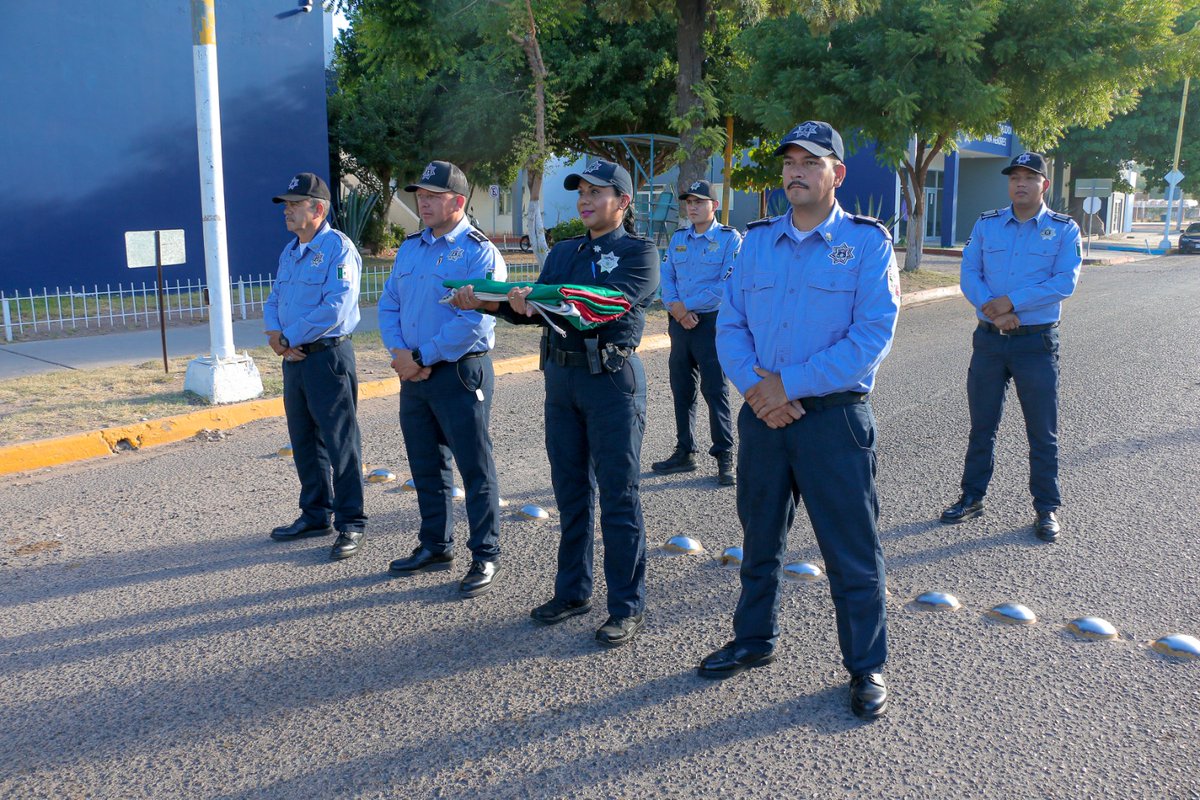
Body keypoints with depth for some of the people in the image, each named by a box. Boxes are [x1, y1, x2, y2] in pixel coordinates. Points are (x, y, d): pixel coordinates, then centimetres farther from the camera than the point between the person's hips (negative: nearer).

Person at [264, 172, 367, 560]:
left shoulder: (338, 247, -12)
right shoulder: (289, 251, 16)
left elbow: (336, 307, -21)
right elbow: (274, 299, 18)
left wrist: (292, 337, -14)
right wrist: (274, 331, -3)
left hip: (328, 355, -9)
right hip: (295, 357, 9)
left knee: (340, 442, -3)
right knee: (304, 441, 15)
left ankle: (350, 524, 5)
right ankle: (315, 514, 27)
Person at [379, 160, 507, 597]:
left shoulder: (479, 251, -11)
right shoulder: (410, 247, 13)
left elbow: (475, 320, -20)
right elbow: (388, 305, 12)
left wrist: (421, 356, -16)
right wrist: (400, 353, -7)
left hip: (460, 374, -7)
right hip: (414, 375, 7)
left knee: (475, 469, 0)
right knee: (426, 466, 16)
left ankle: (486, 557, 11)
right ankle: (435, 546, 31)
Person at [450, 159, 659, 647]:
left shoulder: (639, 253, -3)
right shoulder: (563, 252, 18)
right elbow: (532, 310, 8)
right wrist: (487, 302, -10)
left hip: (612, 378, -6)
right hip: (561, 375, 6)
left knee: (618, 496, -2)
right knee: (571, 491, 13)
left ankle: (627, 607, 6)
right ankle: (573, 590, 25)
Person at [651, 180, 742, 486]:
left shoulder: (730, 238, -4)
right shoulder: (678, 238, 13)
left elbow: (727, 285, -13)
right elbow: (666, 277, 9)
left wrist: (685, 306, -12)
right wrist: (676, 309, -9)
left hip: (712, 323, -5)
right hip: (680, 323, 6)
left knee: (715, 391, -4)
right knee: (681, 391, 10)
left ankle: (724, 458, 5)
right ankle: (684, 452, 21)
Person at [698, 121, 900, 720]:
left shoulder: (867, 242, -5)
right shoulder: (757, 240, 9)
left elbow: (873, 334, -14)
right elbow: (729, 324, 6)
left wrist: (789, 384, -17)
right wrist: (753, 385, -13)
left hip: (835, 418, -4)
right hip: (762, 415, 5)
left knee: (852, 551, 4)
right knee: (759, 540, 18)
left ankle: (866, 665, 22)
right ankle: (754, 640, 37)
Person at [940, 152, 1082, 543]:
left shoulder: (1064, 229, 0)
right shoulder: (986, 224, 7)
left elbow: (1065, 282, -12)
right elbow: (969, 275, -1)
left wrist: (1011, 302, -18)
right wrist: (995, 311, -16)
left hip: (1036, 342, -2)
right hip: (989, 339, 2)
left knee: (1042, 432, 4)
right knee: (981, 426, 11)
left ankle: (1046, 509, 16)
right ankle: (972, 498, 23)